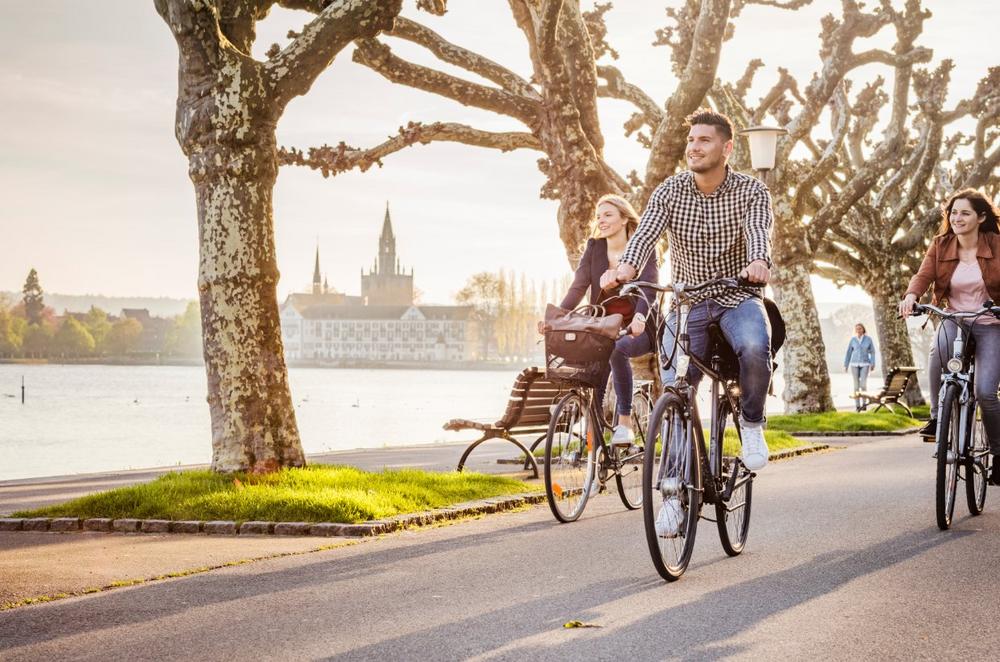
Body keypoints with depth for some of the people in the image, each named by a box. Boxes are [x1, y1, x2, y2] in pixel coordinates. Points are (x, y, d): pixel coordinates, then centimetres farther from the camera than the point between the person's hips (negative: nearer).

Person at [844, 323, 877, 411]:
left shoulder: (868, 339, 0)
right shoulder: (853, 339, 2)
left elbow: (872, 352, 3)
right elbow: (849, 352, 7)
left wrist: (873, 364, -7)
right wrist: (846, 365, 4)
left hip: (865, 364, -1)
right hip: (854, 364, 1)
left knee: (863, 384, -13)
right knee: (856, 385, -2)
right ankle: (857, 406, 5)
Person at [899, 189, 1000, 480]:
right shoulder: (940, 245, -1)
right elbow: (924, 274, -12)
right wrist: (911, 296, -34)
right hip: (954, 319, 2)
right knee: (938, 350, -35)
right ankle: (936, 416, -17)